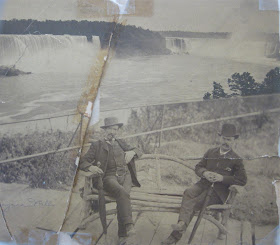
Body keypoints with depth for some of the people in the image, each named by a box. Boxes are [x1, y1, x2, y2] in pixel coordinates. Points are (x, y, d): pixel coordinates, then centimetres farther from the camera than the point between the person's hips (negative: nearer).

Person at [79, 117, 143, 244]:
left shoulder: (121, 143, 26)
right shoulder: (97, 145, 16)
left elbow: (139, 152, 27)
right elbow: (83, 161, 9)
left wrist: (132, 152, 2)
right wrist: (90, 167, -14)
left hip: (125, 175, 2)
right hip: (109, 176, -2)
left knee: (122, 196, -30)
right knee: (122, 193, -35)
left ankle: (122, 234, -32)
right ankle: (129, 226, -42)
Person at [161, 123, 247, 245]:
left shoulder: (236, 160, 5)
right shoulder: (210, 152, 18)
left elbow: (243, 180, -3)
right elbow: (198, 167, 19)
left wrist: (222, 178, -14)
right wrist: (204, 172, -6)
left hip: (219, 191, -4)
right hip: (204, 184, 4)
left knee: (193, 203, -27)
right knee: (187, 193, -30)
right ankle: (182, 223, -44)